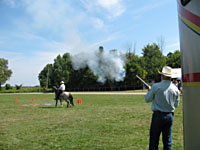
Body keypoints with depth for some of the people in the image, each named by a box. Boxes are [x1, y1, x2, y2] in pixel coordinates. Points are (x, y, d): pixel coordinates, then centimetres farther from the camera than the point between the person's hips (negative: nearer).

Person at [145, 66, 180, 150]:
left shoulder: (156, 86, -12)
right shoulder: (175, 89, 0)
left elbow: (147, 99, -1)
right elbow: (176, 104, 9)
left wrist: (149, 91, 17)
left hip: (158, 115, -4)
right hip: (170, 116, 4)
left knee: (154, 141, 3)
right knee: (167, 141, 15)